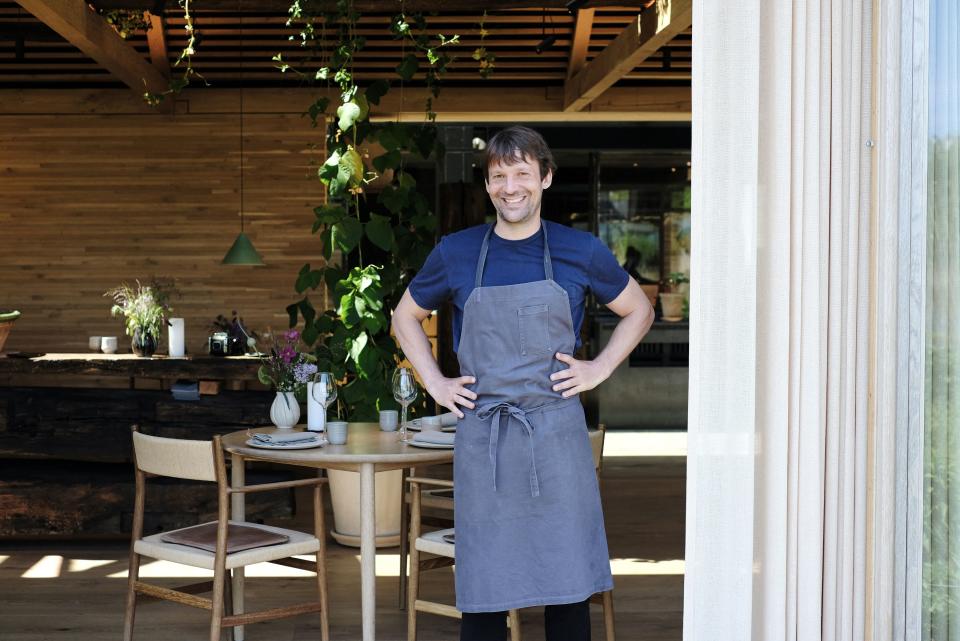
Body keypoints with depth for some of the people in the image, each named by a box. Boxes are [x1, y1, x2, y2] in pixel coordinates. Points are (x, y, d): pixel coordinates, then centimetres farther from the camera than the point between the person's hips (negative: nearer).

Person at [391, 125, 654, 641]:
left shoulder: (580, 251, 2)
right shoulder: (456, 253, 4)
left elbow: (638, 312, 16)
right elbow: (405, 316, 18)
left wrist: (600, 368, 3)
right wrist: (435, 383, 7)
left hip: (557, 434, 0)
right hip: (482, 438, 0)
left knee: (568, 586, 3)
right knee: (482, 591, 4)